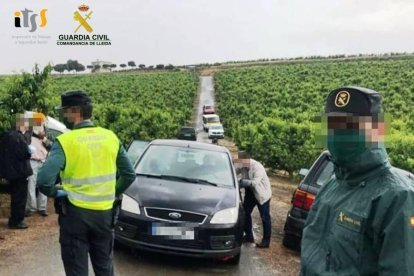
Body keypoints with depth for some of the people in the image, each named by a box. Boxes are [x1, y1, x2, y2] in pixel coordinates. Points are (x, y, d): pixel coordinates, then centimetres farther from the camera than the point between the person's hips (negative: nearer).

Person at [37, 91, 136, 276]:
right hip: (105, 213, 4)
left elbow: (44, 180, -24)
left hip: (75, 213, -4)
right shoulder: (111, 137, 1)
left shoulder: (65, 141, -14)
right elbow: (130, 174, 5)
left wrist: (55, 193, -4)